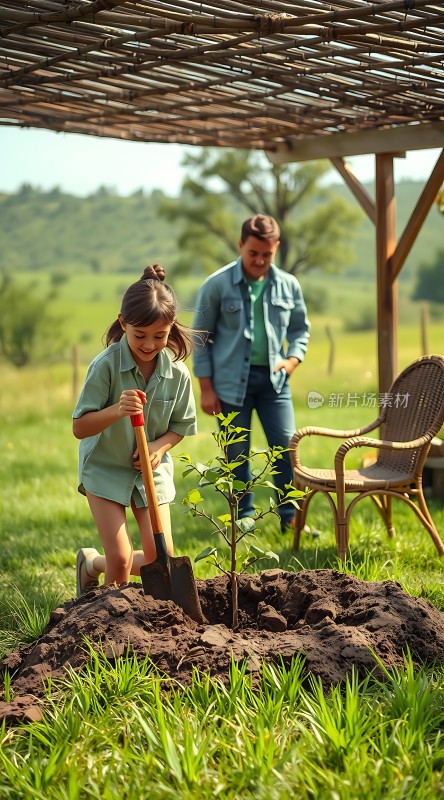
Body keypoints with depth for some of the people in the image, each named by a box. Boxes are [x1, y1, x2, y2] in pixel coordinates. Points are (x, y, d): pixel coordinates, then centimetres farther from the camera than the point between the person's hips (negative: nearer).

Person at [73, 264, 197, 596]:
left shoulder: (177, 373, -10)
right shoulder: (106, 365, -21)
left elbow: (181, 425, 5)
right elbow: (79, 427, -20)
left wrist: (160, 446, -16)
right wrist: (116, 411, -38)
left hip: (152, 470, 4)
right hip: (106, 468, -3)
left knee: (161, 559, 0)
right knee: (121, 559, -10)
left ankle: (94, 563, 28)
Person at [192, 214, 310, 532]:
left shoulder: (288, 286, 3)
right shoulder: (217, 285, -6)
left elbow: (300, 328, 17)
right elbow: (201, 337, -1)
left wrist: (293, 358, -3)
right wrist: (206, 388, -4)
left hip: (273, 378, 2)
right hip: (231, 380, -2)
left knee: (287, 447, -2)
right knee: (237, 453, 5)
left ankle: (290, 516, 11)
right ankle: (244, 517, 19)